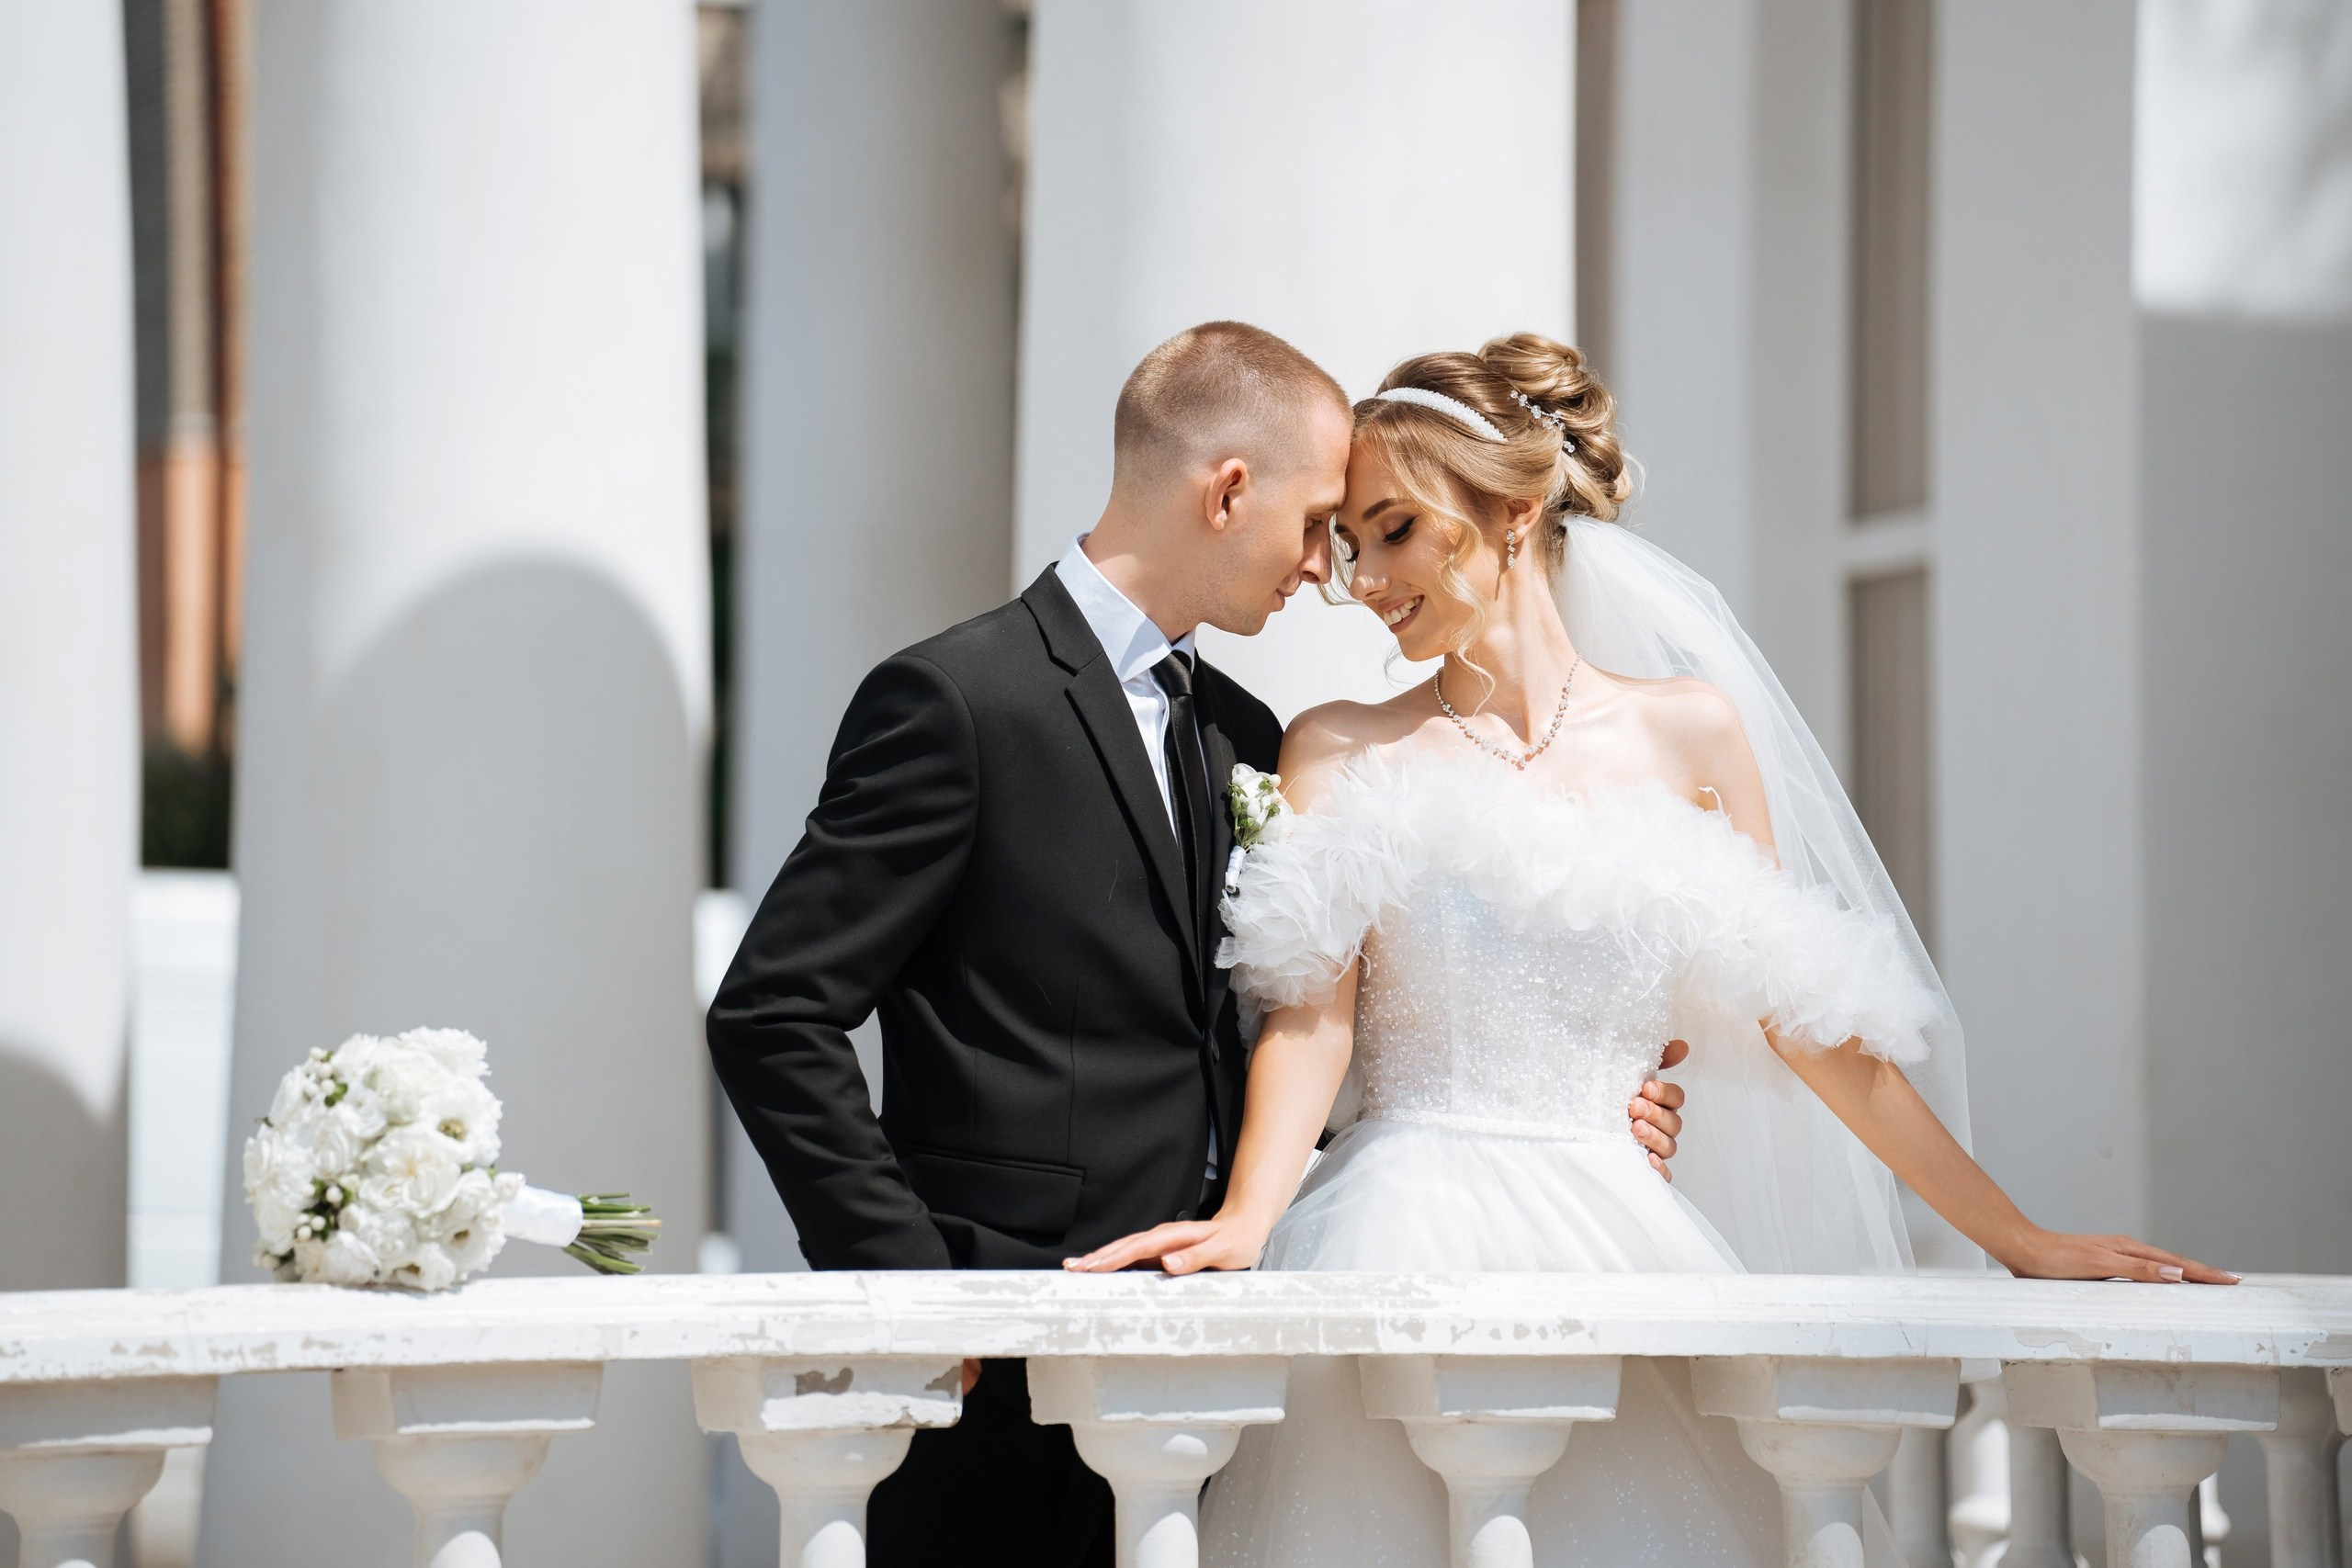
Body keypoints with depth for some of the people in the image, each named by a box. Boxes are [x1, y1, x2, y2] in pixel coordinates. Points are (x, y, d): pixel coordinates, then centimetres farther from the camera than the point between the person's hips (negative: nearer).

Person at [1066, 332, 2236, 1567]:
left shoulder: (1687, 732, 11)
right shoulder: (1340, 753, 10)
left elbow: (1812, 1027, 11)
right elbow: (1313, 1015, -3)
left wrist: (2023, 1243, 7)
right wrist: (1244, 1221, -22)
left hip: (1617, 1232, 1)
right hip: (1403, 1236, -1)